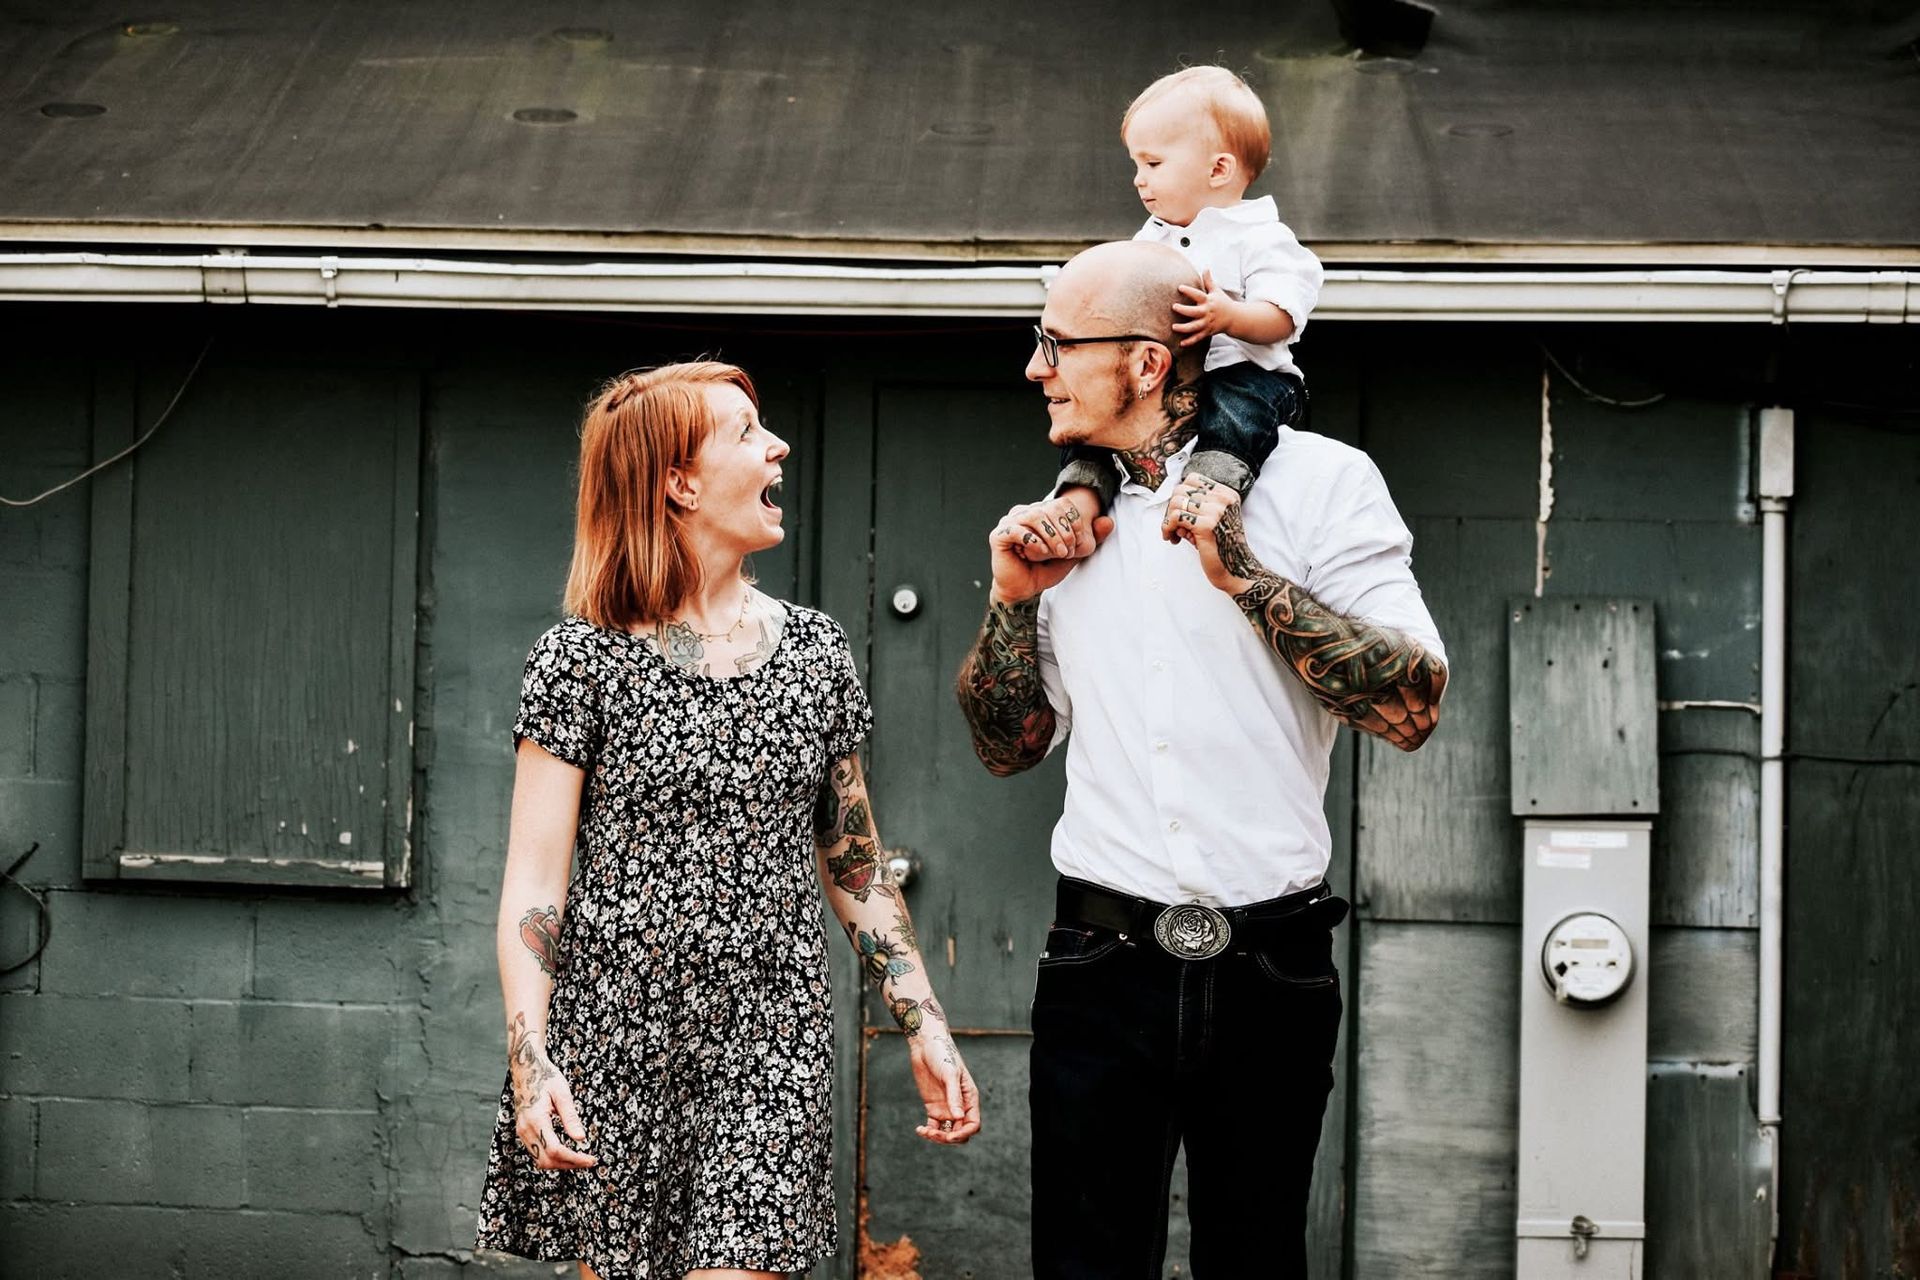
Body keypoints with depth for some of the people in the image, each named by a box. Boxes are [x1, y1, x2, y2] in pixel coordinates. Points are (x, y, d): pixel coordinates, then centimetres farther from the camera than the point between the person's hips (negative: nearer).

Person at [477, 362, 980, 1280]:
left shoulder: (815, 652, 9)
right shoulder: (583, 658, -3)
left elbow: (856, 867, 15)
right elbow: (534, 881, -5)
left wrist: (925, 1028, 8)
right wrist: (530, 1063, -15)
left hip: (771, 1045, 2)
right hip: (612, 1043, -2)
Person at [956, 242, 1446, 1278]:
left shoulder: (1319, 482, -3)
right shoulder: (1071, 521, 12)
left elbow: (1412, 708, -13)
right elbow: (1006, 747, 18)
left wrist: (1247, 574, -17)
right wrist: (1014, 598, 3)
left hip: (1269, 969, -3)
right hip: (1103, 961, 3)